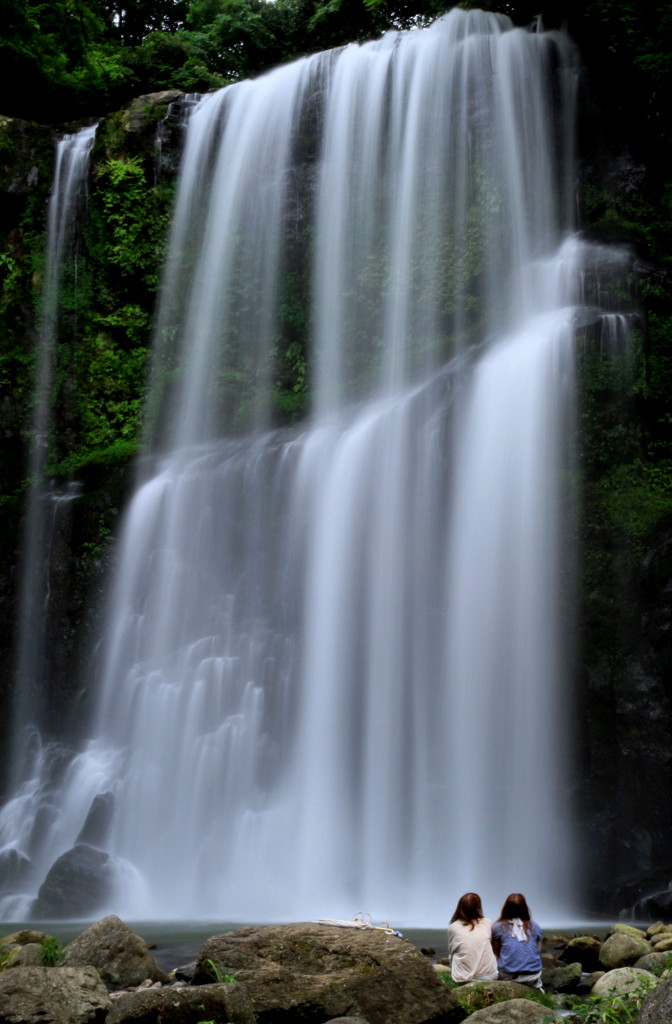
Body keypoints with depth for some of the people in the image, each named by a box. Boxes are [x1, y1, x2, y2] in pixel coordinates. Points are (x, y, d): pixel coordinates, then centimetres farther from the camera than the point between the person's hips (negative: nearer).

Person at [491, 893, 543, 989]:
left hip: (508, 976, -4)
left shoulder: (497, 927, 1)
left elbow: (496, 953, 11)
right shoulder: (534, 927, 6)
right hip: (533, 975, 4)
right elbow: (538, 951, 16)